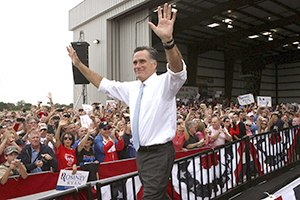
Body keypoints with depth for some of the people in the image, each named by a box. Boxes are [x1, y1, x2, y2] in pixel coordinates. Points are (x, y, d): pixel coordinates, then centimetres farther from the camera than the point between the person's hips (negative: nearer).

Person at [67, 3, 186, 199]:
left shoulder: (164, 83, -10)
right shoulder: (132, 88, 11)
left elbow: (178, 70, -31)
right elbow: (104, 84, 19)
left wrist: (168, 40, -48)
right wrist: (79, 64, 15)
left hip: (159, 152, -7)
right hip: (141, 152, 7)